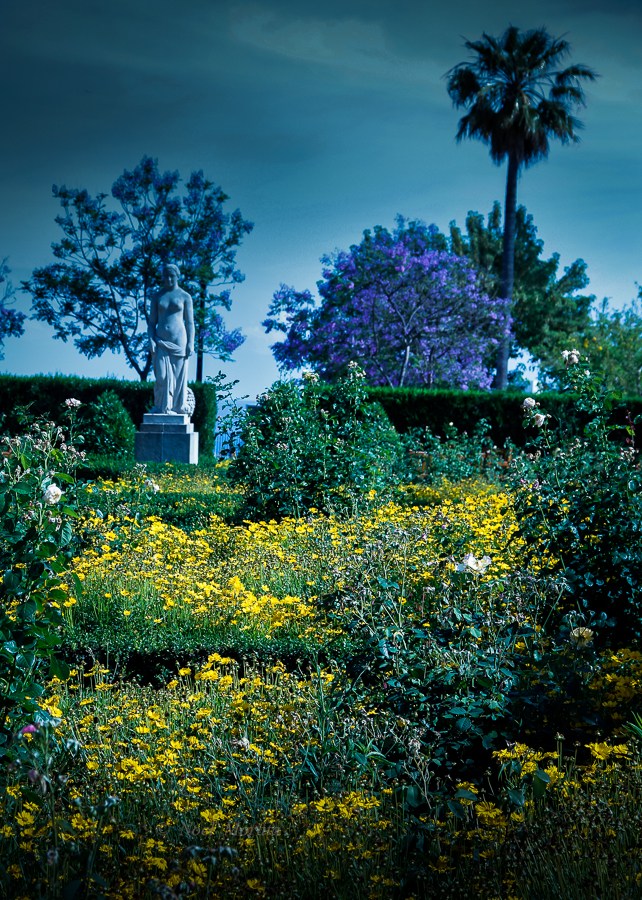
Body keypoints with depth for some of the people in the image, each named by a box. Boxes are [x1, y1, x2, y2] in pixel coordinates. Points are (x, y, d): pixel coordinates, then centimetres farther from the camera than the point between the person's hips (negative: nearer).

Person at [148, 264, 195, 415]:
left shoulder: (185, 296, 5)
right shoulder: (157, 296, 10)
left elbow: (190, 323, 3)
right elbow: (152, 322, 10)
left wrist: (190, 344, -6)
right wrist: (151, 341, -4)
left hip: (179, 341, -1)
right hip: (161, 341, 1)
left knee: (179, 376, -3)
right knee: (162, 375, -8)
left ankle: (179, 407, 1)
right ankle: (162, 407, -3)